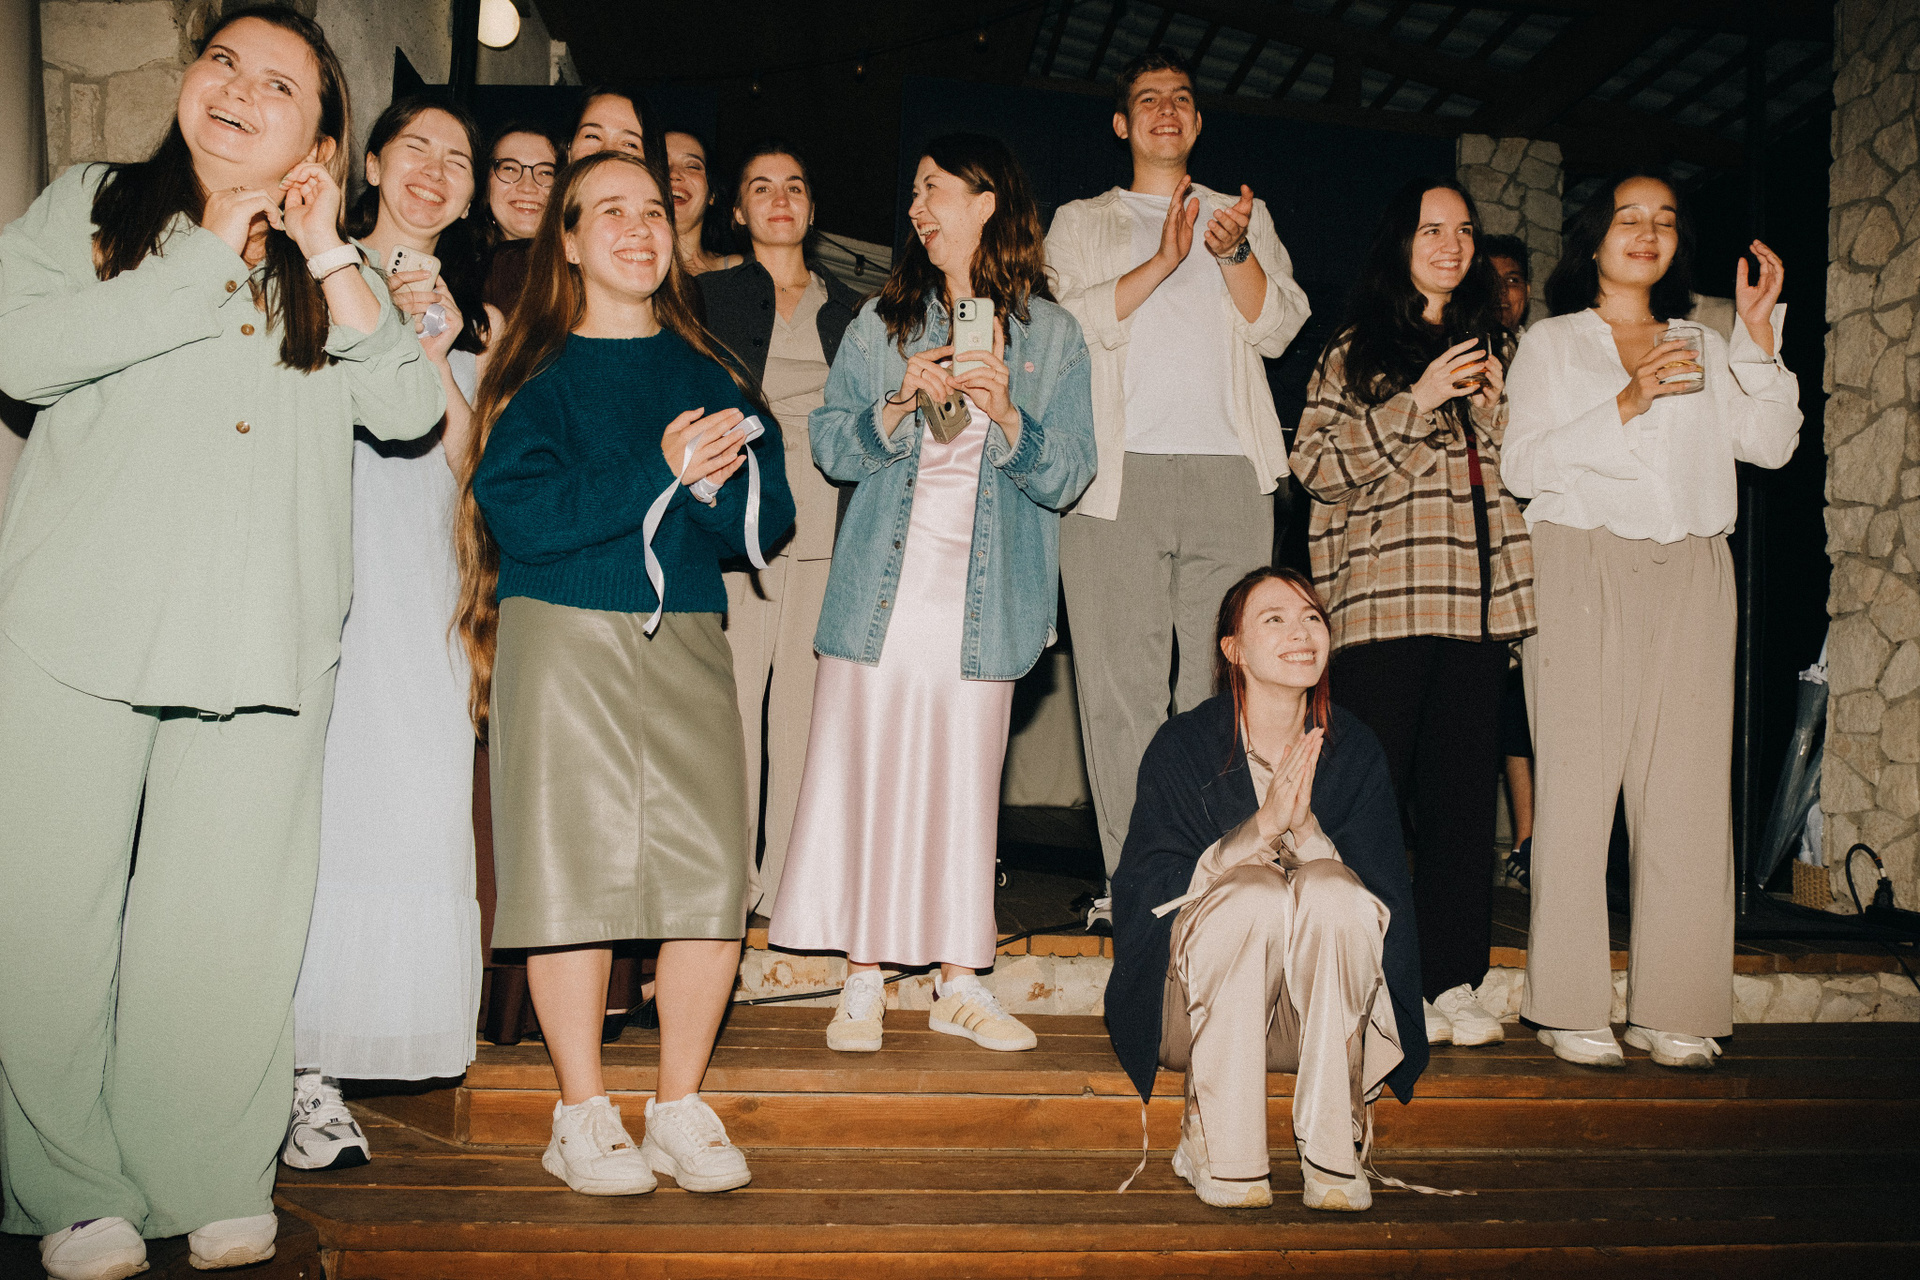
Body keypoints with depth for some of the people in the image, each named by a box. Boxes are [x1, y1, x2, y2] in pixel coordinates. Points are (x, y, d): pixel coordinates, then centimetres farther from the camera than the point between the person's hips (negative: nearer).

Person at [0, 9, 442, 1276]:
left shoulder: (334, 267, 19)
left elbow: (408, 408, 4)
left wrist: (326, 255, 0)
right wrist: (205, 265, -3)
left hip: (266, 637, 1)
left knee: (232, 922, 1)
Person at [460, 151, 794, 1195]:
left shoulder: (703, 371, 14)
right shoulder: (538, 372, 4)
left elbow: (766, 514, 7)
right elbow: (517, 511, -11)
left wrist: (710, 480, -14)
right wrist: (657, 471, -14)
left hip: (687, 640, 3)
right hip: (563, 637, -3)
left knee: (710, 868, -3)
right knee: (575, 864, -3)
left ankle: (681, 1105, 12)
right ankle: (581, 1113, 12)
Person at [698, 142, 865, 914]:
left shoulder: (846, 308, 18)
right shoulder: (711, 296, 11)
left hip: (828, 527, 2)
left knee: (804, 699, 2)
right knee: (734, 694, -6)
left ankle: (788, 880, 10)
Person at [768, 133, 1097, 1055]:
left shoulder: (1051, 333, 8)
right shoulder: (882, 321, 13)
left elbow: (1068, 476, 2)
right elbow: (830, 445, 7)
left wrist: (1006, 417, -15)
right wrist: (899, 406, -10)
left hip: (985, 595, -1)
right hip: (884, 586, 1)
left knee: (966, 780, 2)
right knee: (866, 770, -3)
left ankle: (957, 982, 13)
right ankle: (863, 979, 7)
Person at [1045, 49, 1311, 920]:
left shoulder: (1245, 217, 24)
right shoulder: (1082, 224, 20)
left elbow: (1278, 327, 10)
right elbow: (1067, 325, 2)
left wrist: (1235, 252, -7)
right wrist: (1160, 262, -8)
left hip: (1229, 470, 1)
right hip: (1118, 471, -1)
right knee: (1120, 680, -5)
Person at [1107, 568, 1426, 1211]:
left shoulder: (1353, 748, -1)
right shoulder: (1183, 745, -8)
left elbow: (1385, 898, -5)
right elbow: (1144, 892, -14)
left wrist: (1305, 827, -23)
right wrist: (1262, 826, -26)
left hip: (1319, 1011, 2)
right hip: (1199, 1007, -2)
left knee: (1331, 888, -28)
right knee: (1254, 892, -32)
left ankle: (1333, 1148, -21)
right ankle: (1220, 1148, -22)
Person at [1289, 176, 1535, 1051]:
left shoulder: (1486, 345, 21)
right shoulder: (1354, 348, 8)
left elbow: (1512, 469, 24)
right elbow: (1316, 463, -3)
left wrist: (1495, 410, 5)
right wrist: (1414, 402, -10)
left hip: (1475, 599, 4)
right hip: (1382, 597, -4)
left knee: (1464, 787, 3)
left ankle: (1453, 979, 10)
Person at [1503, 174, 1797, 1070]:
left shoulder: (1704, 350, 23)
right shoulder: (1552, 343, 12)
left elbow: (1769, 445, 10)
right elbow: (1524, 465, -1)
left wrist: (1758, 335, 2)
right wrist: (1627, 406, -11)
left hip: (1690, 577, 4)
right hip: (1585, 569, -3)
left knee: (1689, 788, -2)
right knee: (1578, 782, -8)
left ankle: (1672, 1010, 3)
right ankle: (1570, 1007, -2)